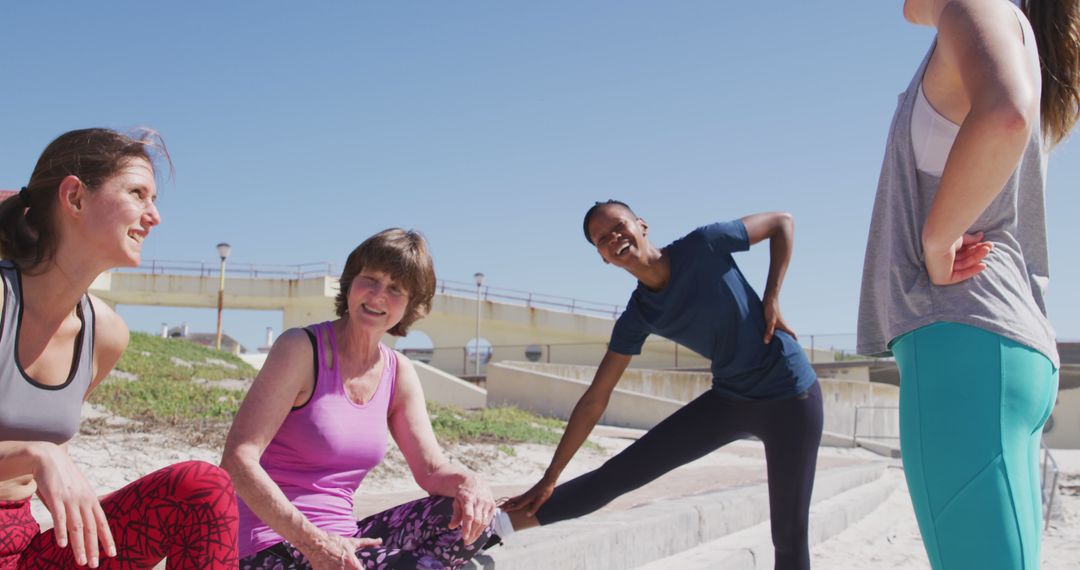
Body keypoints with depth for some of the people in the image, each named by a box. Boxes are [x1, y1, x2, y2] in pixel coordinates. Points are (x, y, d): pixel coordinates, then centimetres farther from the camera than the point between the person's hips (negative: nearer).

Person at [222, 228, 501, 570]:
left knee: (472, 511, -10)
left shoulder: (399, 374, 7)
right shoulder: (302, 348, -11)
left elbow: (432, 470, 4)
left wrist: (468, 484, -21)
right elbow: (238, 461, -18)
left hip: (340, 541, 7)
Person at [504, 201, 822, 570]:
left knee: (789, 534, -1)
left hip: (790, 394, -3)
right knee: (621, 472, -5)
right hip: (728, 399, 3)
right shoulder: (637, 317, -5)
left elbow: (782, 221, -1)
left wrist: (772, 297, -12)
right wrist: (550, 479, -5)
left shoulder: (703, 245, -15)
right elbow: (594, 401, -4)